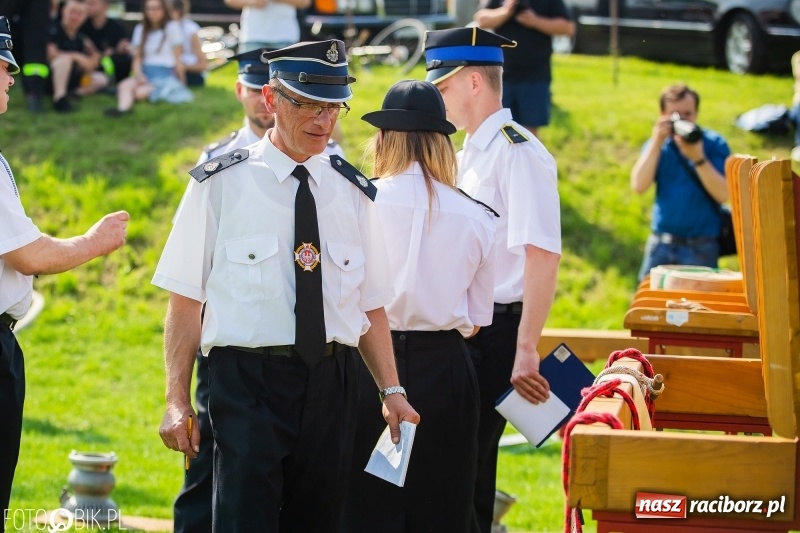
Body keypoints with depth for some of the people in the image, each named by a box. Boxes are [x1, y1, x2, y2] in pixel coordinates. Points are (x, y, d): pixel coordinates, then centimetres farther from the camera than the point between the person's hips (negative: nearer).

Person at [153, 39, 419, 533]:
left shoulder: (352, 192, 11)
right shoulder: (223, 183, -1)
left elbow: (371, 304, 12)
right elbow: (186, 300, -2)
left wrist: (392, 390, 1)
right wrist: (178, 401, -7)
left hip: (330, 382, 4)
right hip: (247, 380, -4)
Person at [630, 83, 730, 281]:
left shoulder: (714, 144, -1)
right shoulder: (657, 144, 8)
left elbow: (723, 194, -13)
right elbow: (638, 186, -7)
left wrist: (698, 159, -23)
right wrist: (656, 142, -11)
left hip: (700, 247, -4)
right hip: (661, 244, 4)